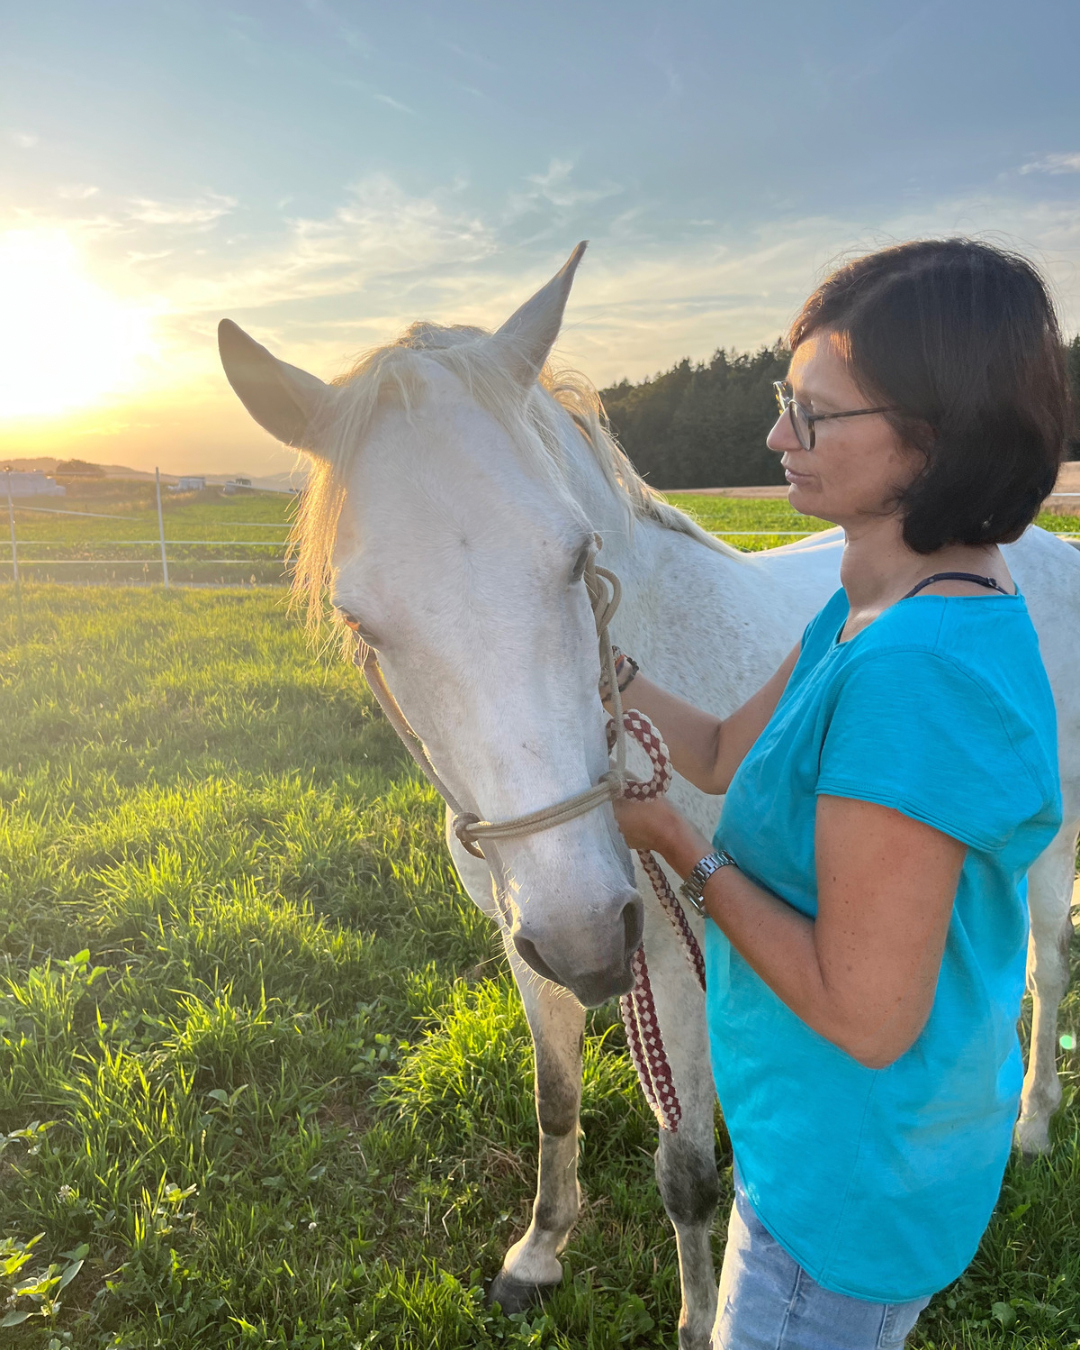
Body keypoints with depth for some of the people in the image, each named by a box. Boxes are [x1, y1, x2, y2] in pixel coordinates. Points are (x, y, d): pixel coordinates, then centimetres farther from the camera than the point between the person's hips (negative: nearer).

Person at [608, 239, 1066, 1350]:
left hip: (855, 1180, -8)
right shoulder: (880, 605, -4)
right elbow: (733, 755, 4)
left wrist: (684, 848, -22)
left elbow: (866, 1015, -31)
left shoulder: (917, 672, -35)